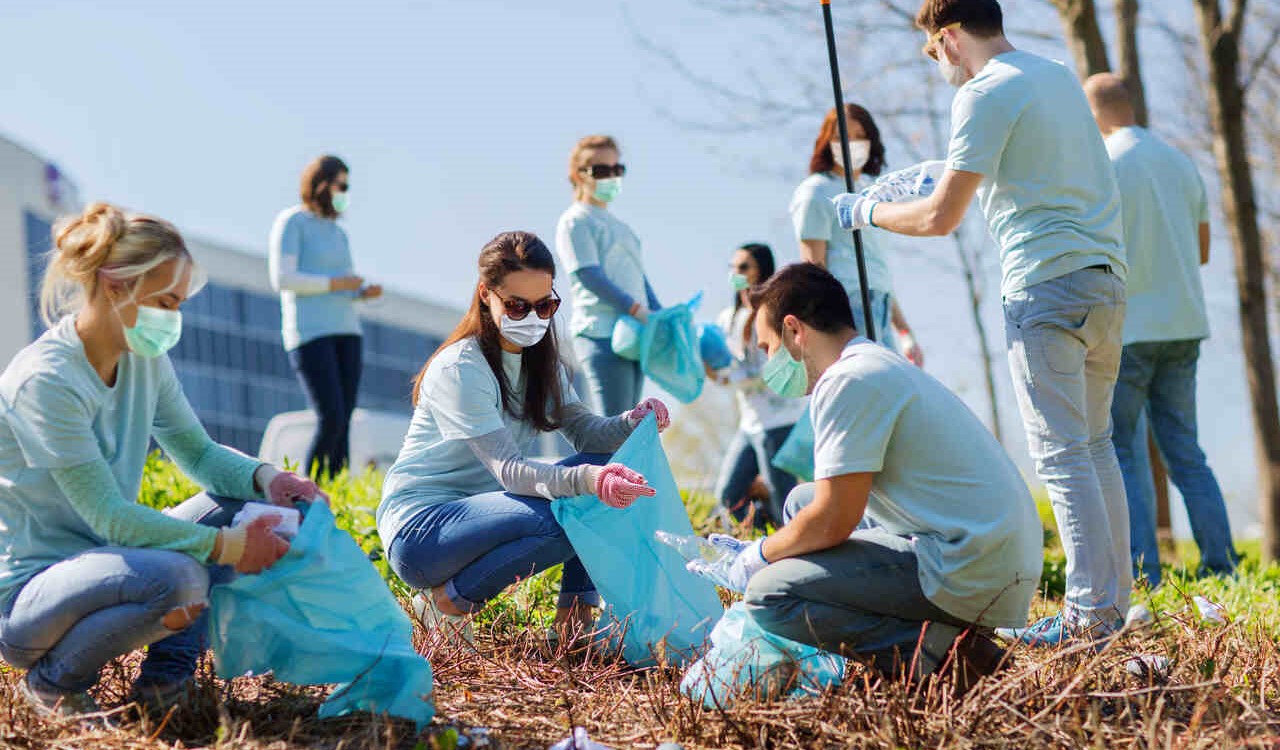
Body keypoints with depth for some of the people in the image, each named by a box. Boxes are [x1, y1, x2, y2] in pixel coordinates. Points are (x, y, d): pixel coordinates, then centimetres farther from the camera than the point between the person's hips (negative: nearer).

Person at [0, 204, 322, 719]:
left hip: (99, 558, 9)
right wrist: (225, 546, -26)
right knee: (178, 577, -34)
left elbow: (198, 452, 11)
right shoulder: (44, 380, -23)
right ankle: (53, 681, -8)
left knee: (243, 501, -2)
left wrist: (265, 477, -11)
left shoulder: (145, 360, 3)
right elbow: (108, 516, -25)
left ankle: (169, 668, 0)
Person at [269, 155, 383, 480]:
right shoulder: (291, 221, -4)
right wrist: (336, 283, -13)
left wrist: (365, 291, 2)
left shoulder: (336, 233, 19)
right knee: (330, 421, -16)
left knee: (343, 423, 0)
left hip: (345, 331, 8)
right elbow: (282, 279, -15)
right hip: (309, 331, -8)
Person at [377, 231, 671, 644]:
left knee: (607, 474, -7)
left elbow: (585, 431, -2)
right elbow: (508, 470, -28)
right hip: (419, 528, -8)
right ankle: (447, 602, -12)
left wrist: (633, 421, -24)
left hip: (480, 512, 8)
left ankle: (575, 616, -3)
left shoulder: (539, 360, 8)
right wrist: (586, 479, -45)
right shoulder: (460, 369, -19)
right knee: (557, 518, -32)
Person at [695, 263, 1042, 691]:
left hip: (967, 575, -10)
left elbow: (832, 523, -14)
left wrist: (761, 555, 4)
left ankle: (935, 654, -15)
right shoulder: (885, 368, 21)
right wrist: (763, 551, 31)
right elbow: (841, 508, 28)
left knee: (768, 596, -13)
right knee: (801, 501, 23)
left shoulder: (848, 382, -11)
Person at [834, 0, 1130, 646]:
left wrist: (866, 211, 6)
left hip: (1046, 284, -8)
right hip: (1105, 277, 8)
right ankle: (1113, 598, 17)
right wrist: (946, 175, 40)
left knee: (1062, 454, -6)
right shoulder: (1059, 76, 18)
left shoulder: (984, 94, -8)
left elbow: (941, 218, -10)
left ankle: (1090, 615, -7)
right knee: (1094, 445, 14)